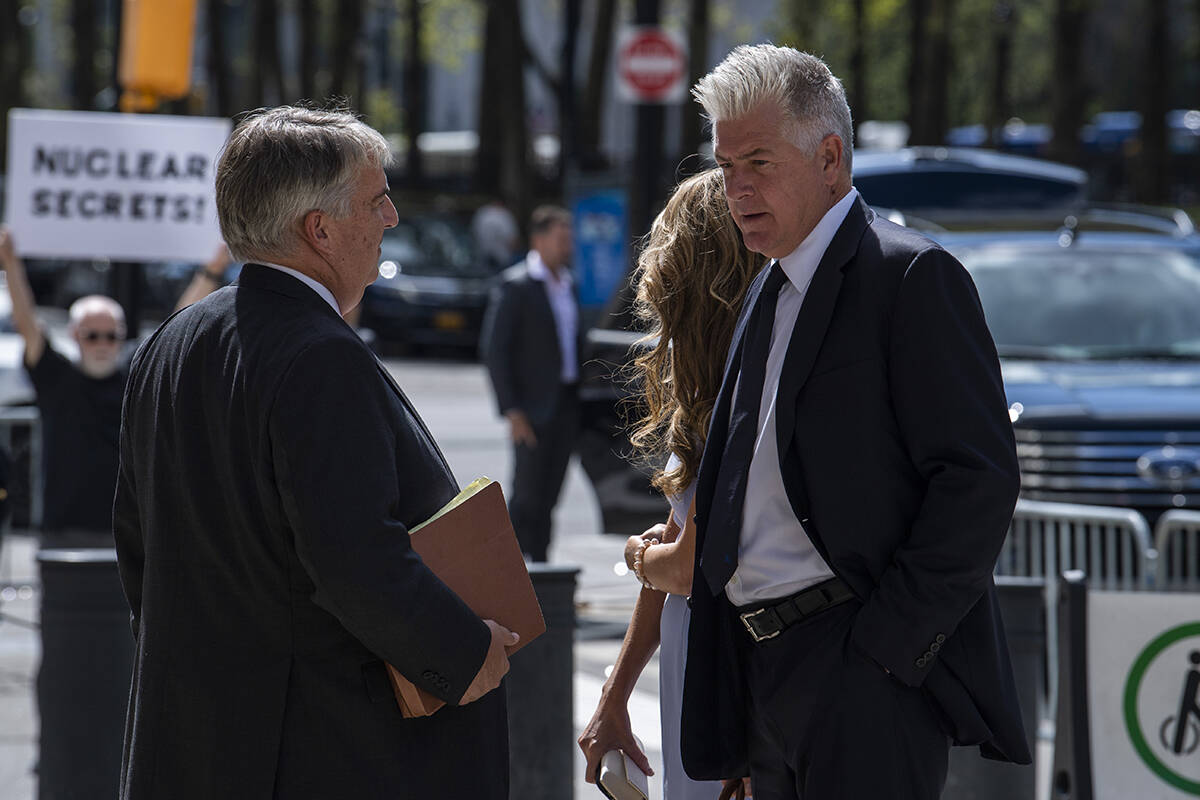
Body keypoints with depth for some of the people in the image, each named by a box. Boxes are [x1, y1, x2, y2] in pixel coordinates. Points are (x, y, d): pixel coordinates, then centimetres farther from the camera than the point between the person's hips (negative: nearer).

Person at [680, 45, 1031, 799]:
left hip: (864, 667, -8)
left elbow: (979, 476, -15)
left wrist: (886, 642, -17)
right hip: (764, 668, 8)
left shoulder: (913, 276, -8)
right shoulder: (769, 291, 20)